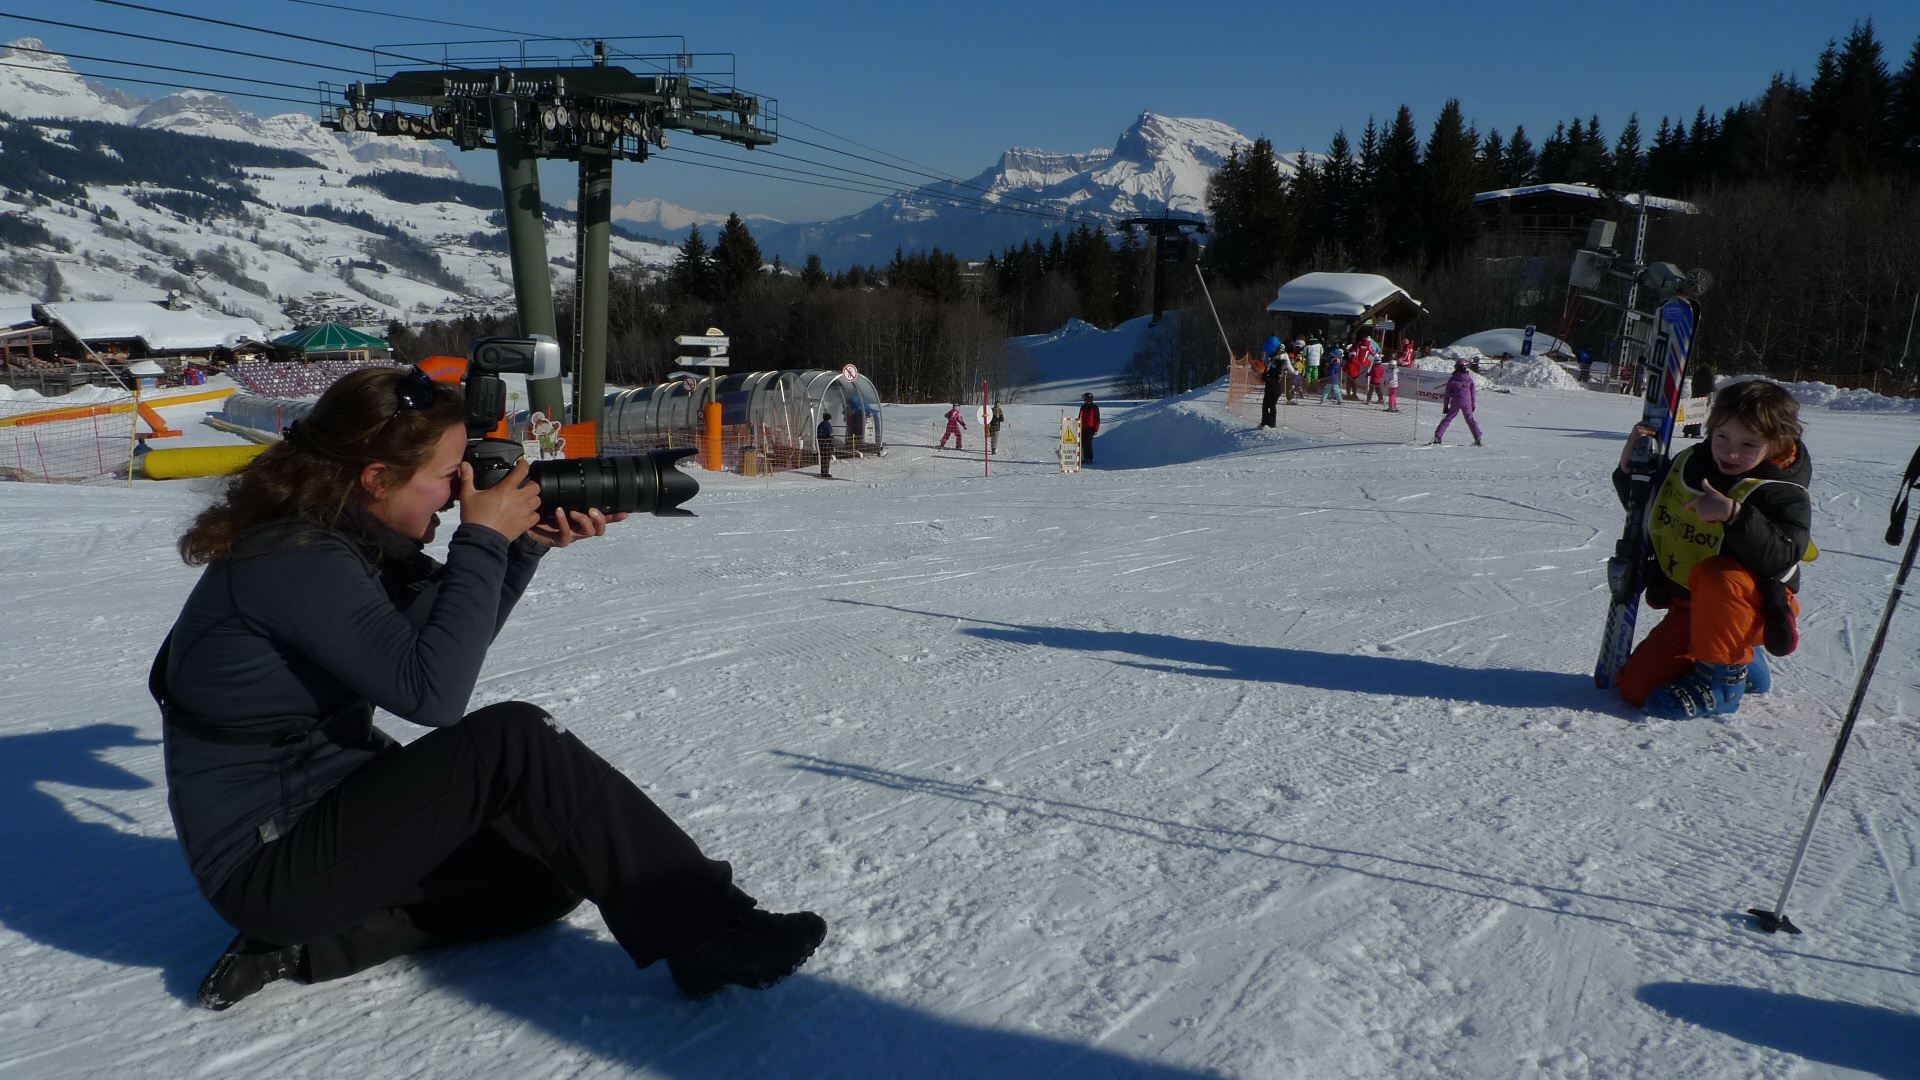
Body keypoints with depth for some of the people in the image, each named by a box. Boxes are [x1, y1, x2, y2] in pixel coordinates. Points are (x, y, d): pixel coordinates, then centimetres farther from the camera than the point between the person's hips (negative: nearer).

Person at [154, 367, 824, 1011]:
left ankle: (312, 945, 2)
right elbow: (432, 691, -28)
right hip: (264, 864, -9)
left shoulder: (350, 540, 3)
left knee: (552, 872, 5)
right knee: (515, 740, -25)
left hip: (332, 810, 10)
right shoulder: (292, 562, -24)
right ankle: (711, 935, -20)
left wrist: (527, 544, -4)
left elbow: (451, 633, 12)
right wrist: (483, 540, -21)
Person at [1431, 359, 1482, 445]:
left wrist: (1445, 406, 6)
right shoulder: (1469, 379, 1)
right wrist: (1473, 405, 16)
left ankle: (1438, 437, 1)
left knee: (1447, 419, 7)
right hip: (1467, 403, 1)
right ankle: (1477, 437, 7)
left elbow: (1447, 394, -1)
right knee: (1470, 420, 13)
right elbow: (1473, 393, 7)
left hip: (1455, 403, -1)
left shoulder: (1452, 379, -5)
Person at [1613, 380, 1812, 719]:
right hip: (1689, 606, 6)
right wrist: (1630, 469, -2)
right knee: (1636, 686, -4)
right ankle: (1743, 665, 21)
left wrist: (1734, 515, -47)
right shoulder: (1686, 465, 0)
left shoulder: (1783, 495, -18)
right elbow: (1648, 515, 16)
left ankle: (1722, 678, -16)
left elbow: (1780, 557, -36)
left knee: (1716, 575, -39)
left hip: (1756, 609, -6)